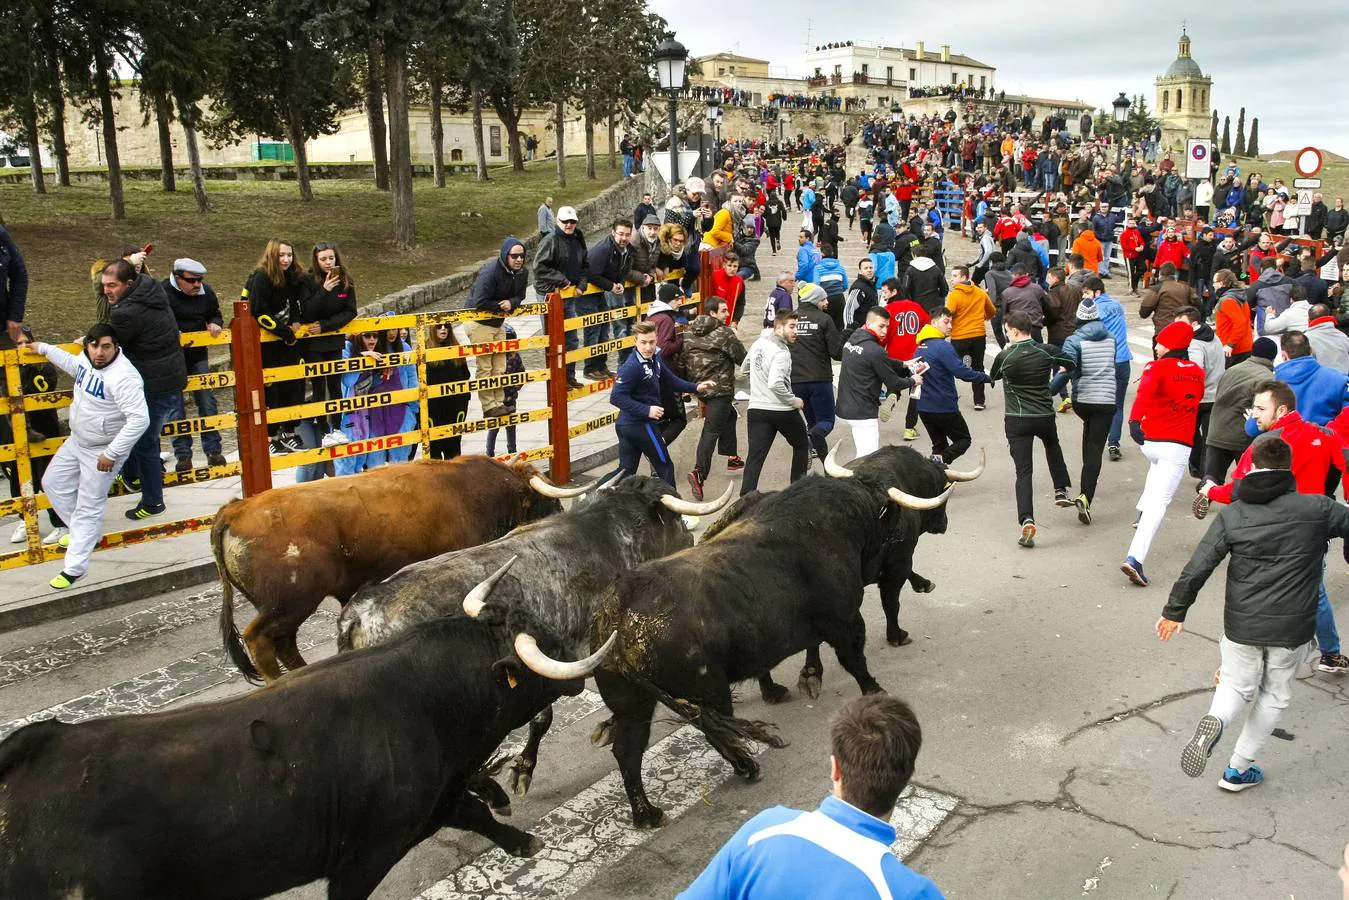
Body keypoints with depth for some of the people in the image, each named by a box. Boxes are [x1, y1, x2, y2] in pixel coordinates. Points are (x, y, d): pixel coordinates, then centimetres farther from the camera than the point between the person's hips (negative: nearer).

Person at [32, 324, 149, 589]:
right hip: (77, 441, 9)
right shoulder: (86, 360, -3)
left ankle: (74, 568, 7)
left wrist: (111, 454, -31)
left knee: (89, 507, -1)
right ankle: (84, 533, 39)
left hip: (101, 451, -9)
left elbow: (140, 419, -35)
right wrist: (44, 348, 29)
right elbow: (71, 364, 25)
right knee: (53, 482, 22)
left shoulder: (123, 377, -31)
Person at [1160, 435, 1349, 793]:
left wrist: (1175, 611, 3)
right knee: (1274, 696, 19)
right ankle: (1239, 769, 23)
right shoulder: (1317, 509, -8)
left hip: (1241, 626, 1)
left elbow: (1197, 568, -6)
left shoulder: (1231, 515, -4)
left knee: (1238, 686, 20)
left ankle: (1215, 720, -13)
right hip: (1292, 629, -1)